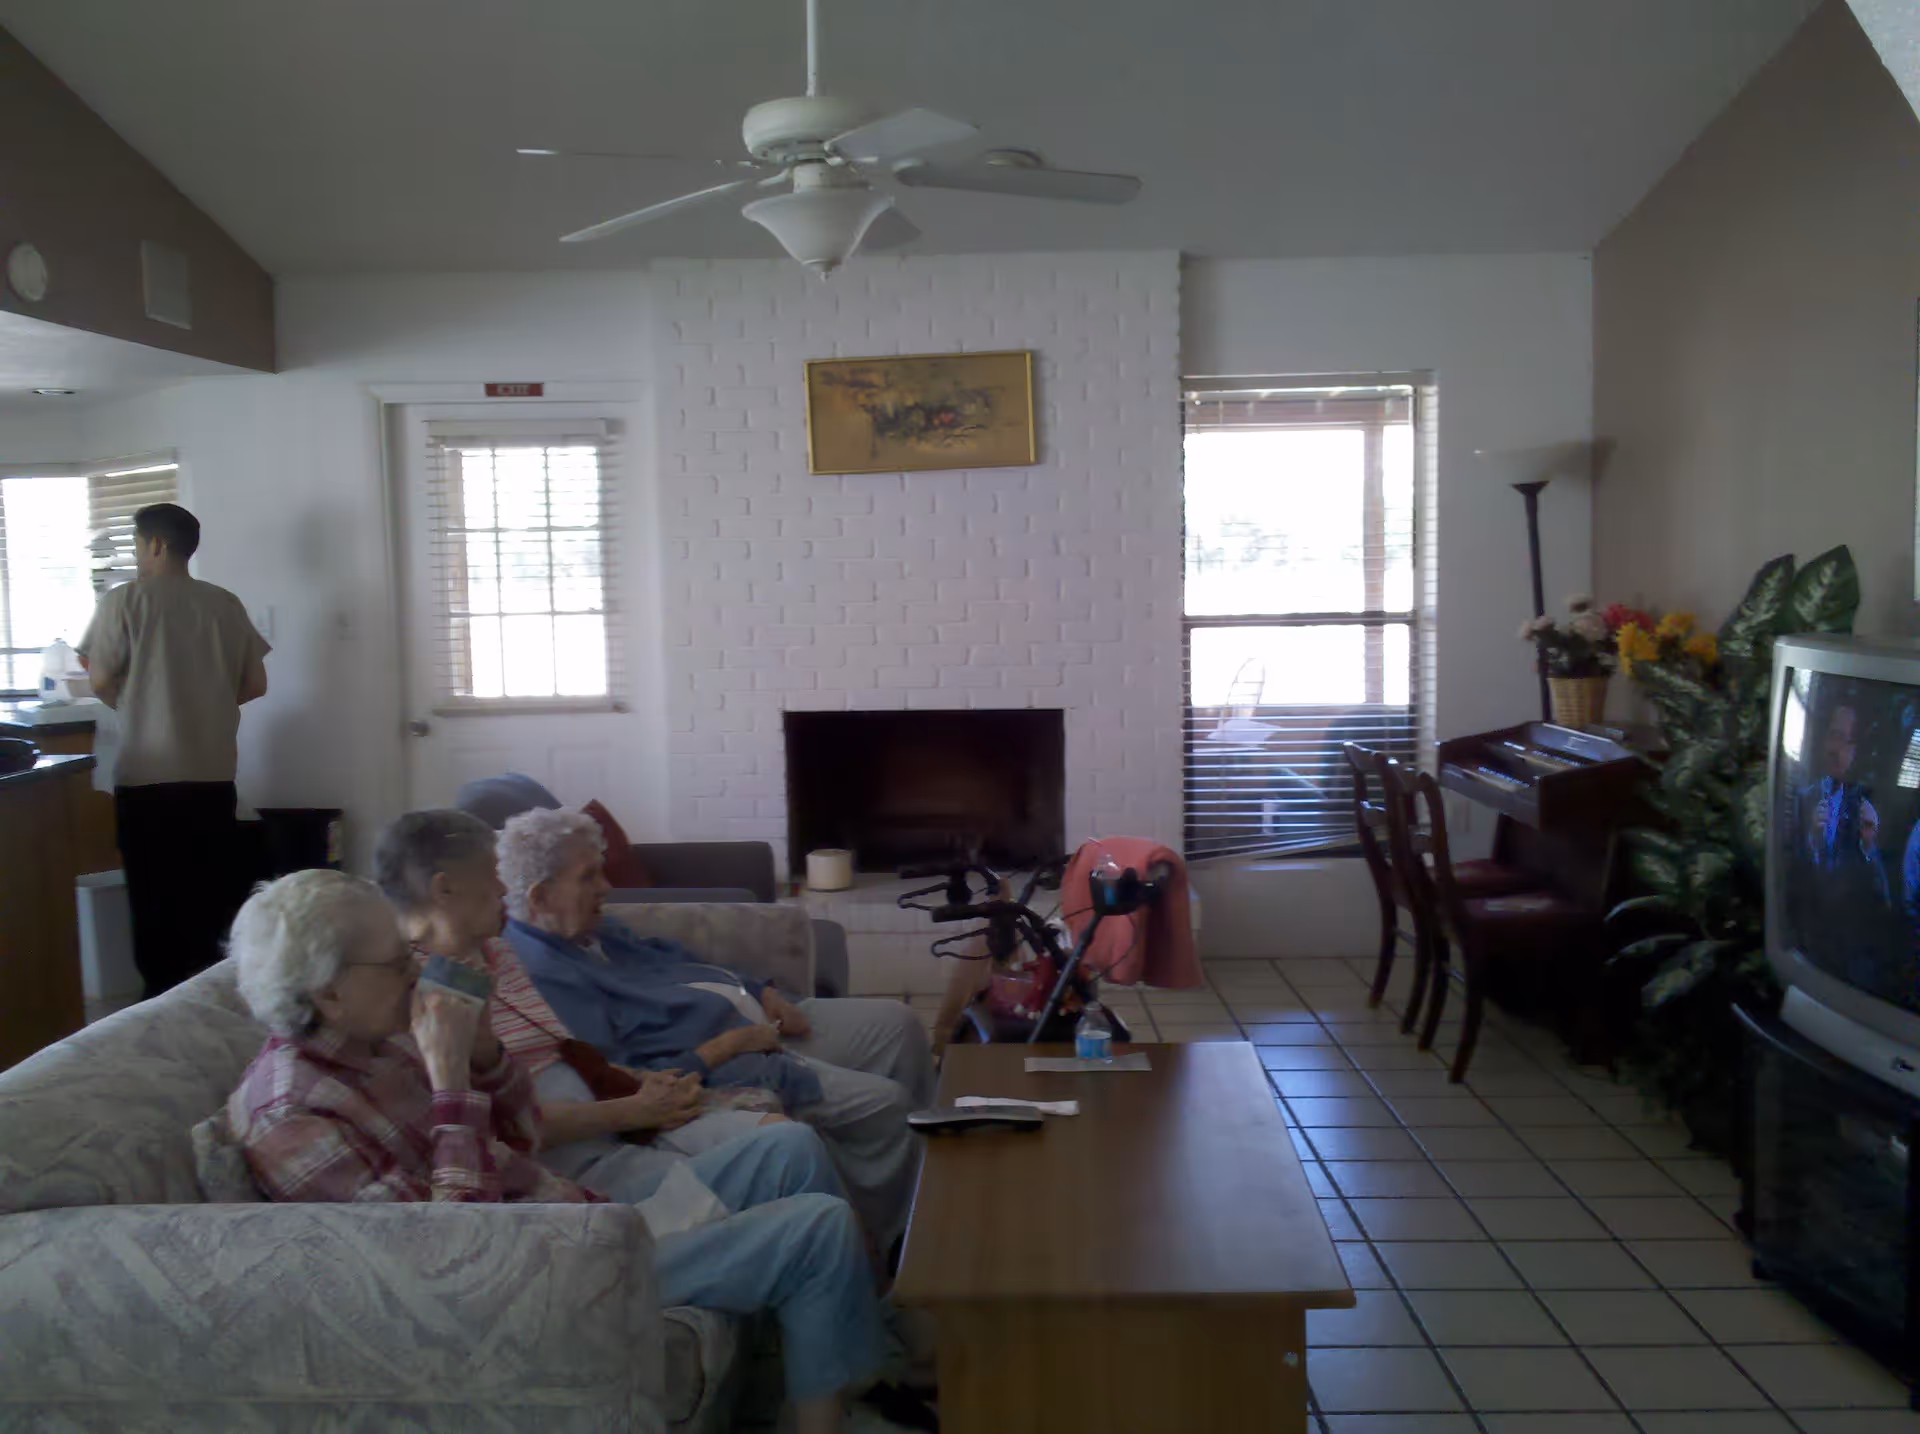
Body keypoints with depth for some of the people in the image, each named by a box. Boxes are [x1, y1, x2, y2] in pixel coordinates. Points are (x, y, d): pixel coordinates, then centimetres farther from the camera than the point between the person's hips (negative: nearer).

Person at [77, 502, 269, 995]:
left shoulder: (124, 600, -6)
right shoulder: (226, 604, 5)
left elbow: (101, 681, -7)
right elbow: (254, 684, 7)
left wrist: (132, 704, 13)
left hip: (148, 776, -3)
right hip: (214, 775, 3)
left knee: (157, 901, 6)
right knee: (212, 899, 11)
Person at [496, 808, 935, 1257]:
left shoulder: (591, 930, 7)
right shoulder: (541, 974, -24)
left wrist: (763, 993, 7)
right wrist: (729, 1045, -23)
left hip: (757, 1022, 11)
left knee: (897, 1023, 11)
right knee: (881, 1103, -16)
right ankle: (881, 1243, 6)